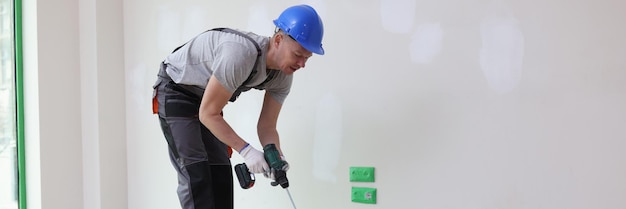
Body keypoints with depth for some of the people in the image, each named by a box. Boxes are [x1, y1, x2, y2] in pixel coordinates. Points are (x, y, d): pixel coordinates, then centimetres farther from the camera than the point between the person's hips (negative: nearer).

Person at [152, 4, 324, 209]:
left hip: (206, 97, 8)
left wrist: (276, 156, -25)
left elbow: (266, 126, -5)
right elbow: (208, 114, -31)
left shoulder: (283, 76, -13)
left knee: (220, 171, 4)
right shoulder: (241, 54, -39)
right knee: (196, 173, -16)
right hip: (175, 90, -8)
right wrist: (246, 150, -34)